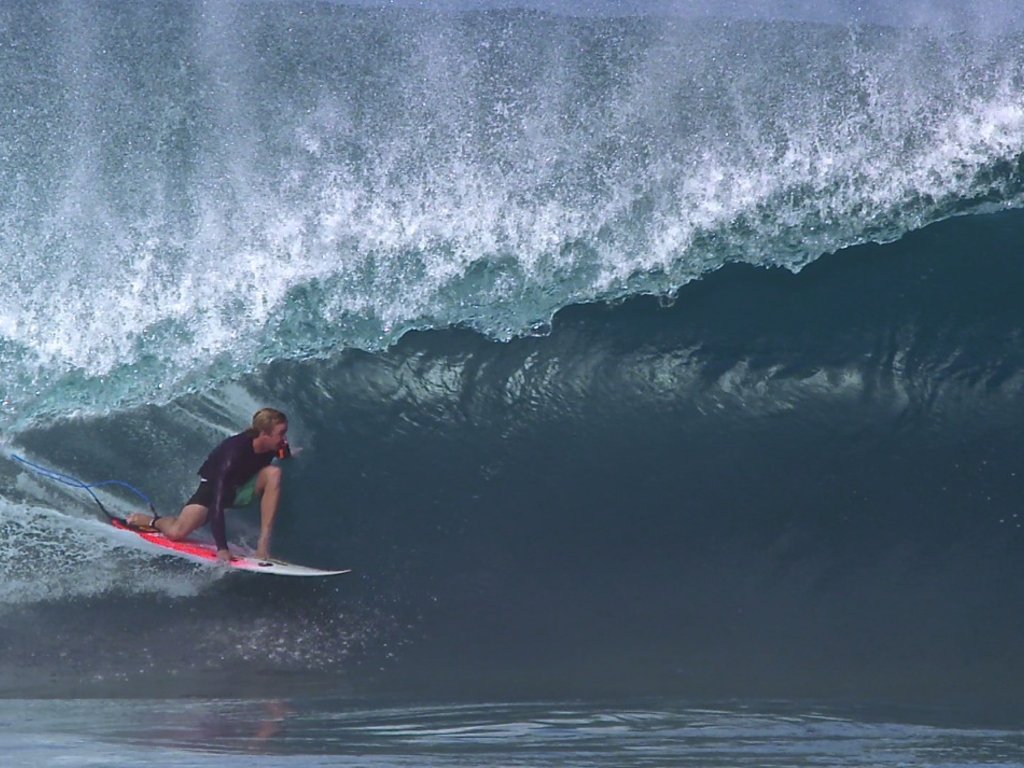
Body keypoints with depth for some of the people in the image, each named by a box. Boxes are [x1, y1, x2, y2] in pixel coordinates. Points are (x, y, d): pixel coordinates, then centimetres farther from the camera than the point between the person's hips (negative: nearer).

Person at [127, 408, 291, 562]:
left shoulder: (277, 446, -21)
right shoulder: (233, 453, -37)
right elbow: (218, 499, -39)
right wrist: (222, 547, -42)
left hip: (241, 486, 4)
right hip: (213, 486, -4)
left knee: (273, 473, -27)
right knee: (175, 533, -19)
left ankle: (263, 545, -27)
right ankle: (153, 521, 19)